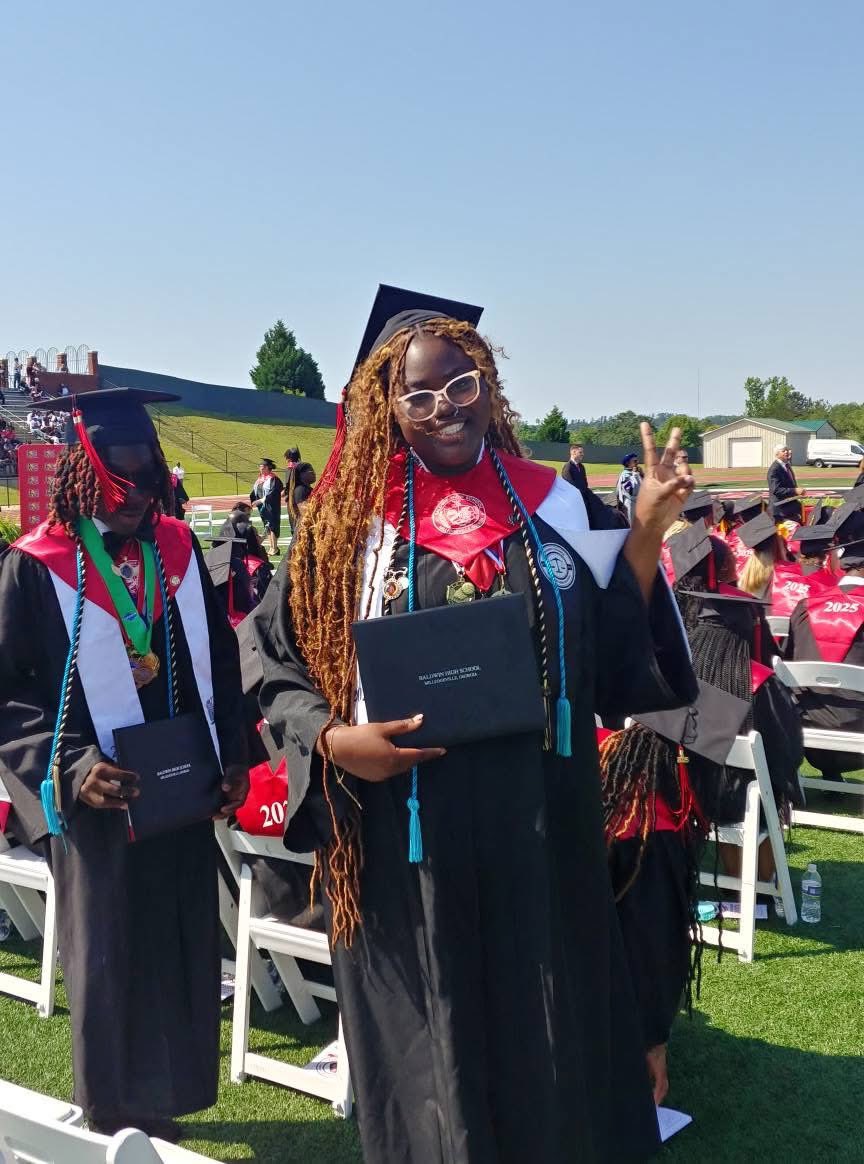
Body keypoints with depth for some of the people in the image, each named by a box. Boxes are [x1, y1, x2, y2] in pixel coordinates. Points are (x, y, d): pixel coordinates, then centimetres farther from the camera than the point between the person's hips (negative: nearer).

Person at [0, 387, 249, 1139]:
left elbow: (220, 663, 10)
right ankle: (114, 1119, 29)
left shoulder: (178, 551, 2)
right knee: (106, 960, 8)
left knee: (182, 951, 14)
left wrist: (232, 755, 3)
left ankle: (160, 1105, 34)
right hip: (96, 801, -4)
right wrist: (69, 771, -21)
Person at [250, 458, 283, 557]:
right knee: (267, 528, 10)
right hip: (262, 507, 8)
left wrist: (262, 500, -22)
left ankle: (275, 549, -5)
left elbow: (273, 493, -20)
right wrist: (253, 500, -1)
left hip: (271, 507, -8)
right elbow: (254, 492, 15)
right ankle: (272, 548, 15)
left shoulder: (273, 479, -11)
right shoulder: (260, 479, 13)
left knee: (271, 527, -8)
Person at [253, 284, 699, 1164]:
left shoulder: (554, 507, 3)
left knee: (548, 1038, 15)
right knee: (427, 1051, 12)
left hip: (539, 831, 2)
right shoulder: (348, 523, -2)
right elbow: (284, 670, 1)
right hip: (407, 842, -2)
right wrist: (336, 742, -17)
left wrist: (647, 533, -5)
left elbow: (620, 655, 4)